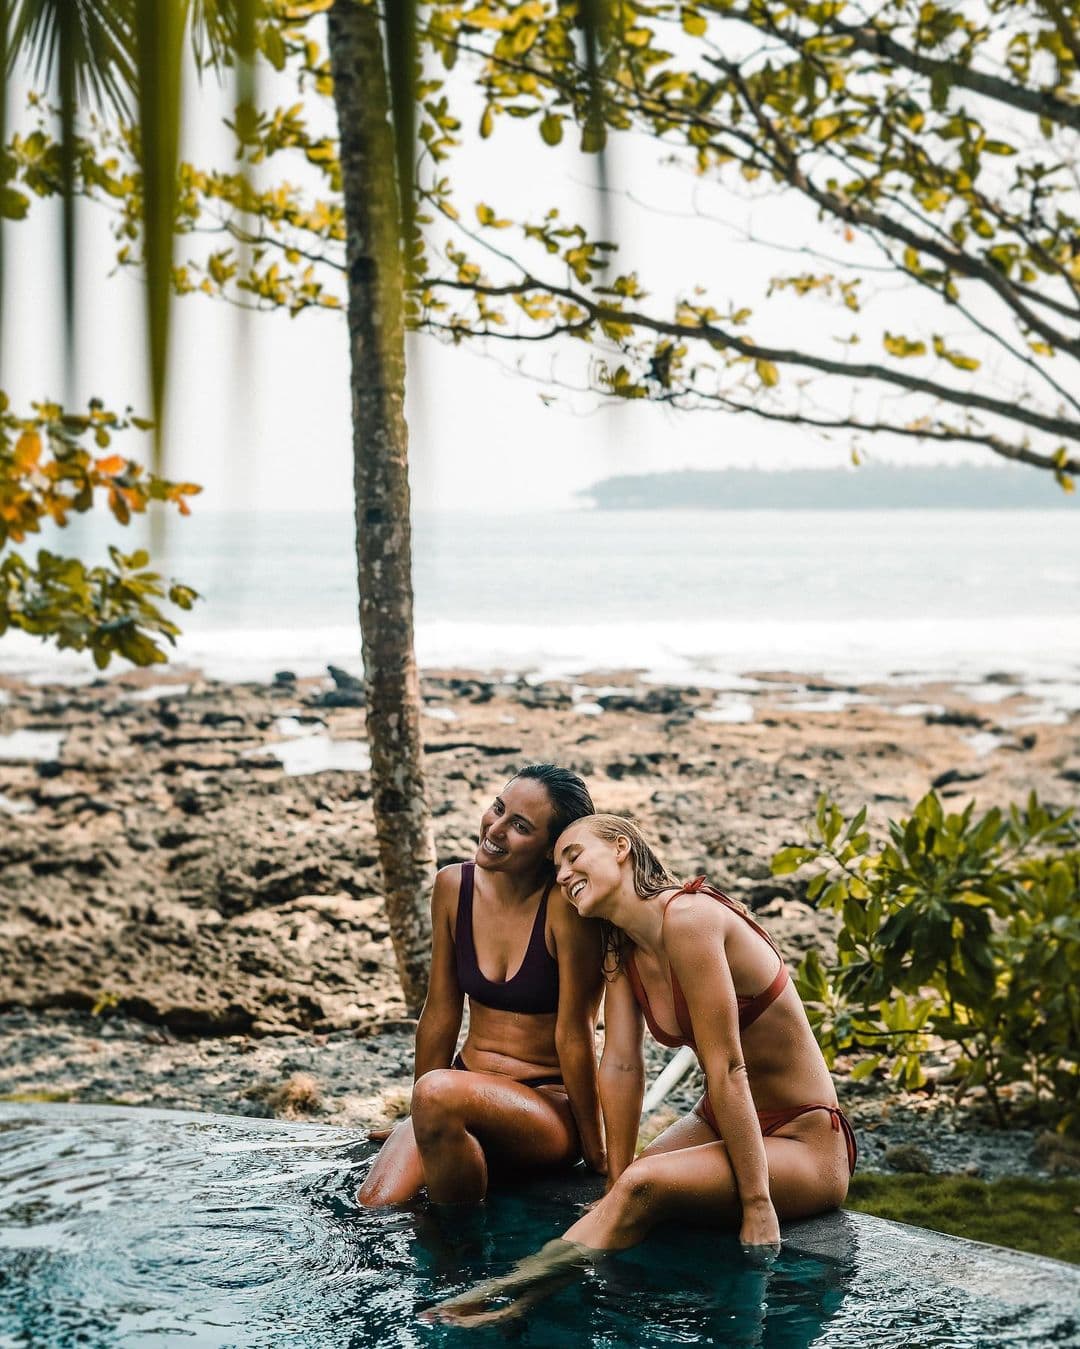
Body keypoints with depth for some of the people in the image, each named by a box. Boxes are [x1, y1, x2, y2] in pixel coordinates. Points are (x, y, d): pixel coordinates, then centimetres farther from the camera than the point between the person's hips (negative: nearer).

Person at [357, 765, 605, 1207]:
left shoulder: (567, 905, -18)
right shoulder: (454, 886, -1)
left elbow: (574, 1033, -15)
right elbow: (440, 1015, 7)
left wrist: (596, 1157, -7)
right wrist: (417, 1124, 12)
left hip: (552, 1105, -4)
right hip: (469, 1093, 4)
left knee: (440, 1092, -35)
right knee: (377, 1204, -24)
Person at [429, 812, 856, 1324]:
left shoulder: (687, 917, -23)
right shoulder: (622, 950, 5)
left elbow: (726, 1067, -25)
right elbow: (621, 1066, 0)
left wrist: (758, 1204, -24)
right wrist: (616, 1190, -6)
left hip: (806, 1143, -9)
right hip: (719, 1122, 9)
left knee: (646, 1185, -27)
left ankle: (510, 1300, -30)